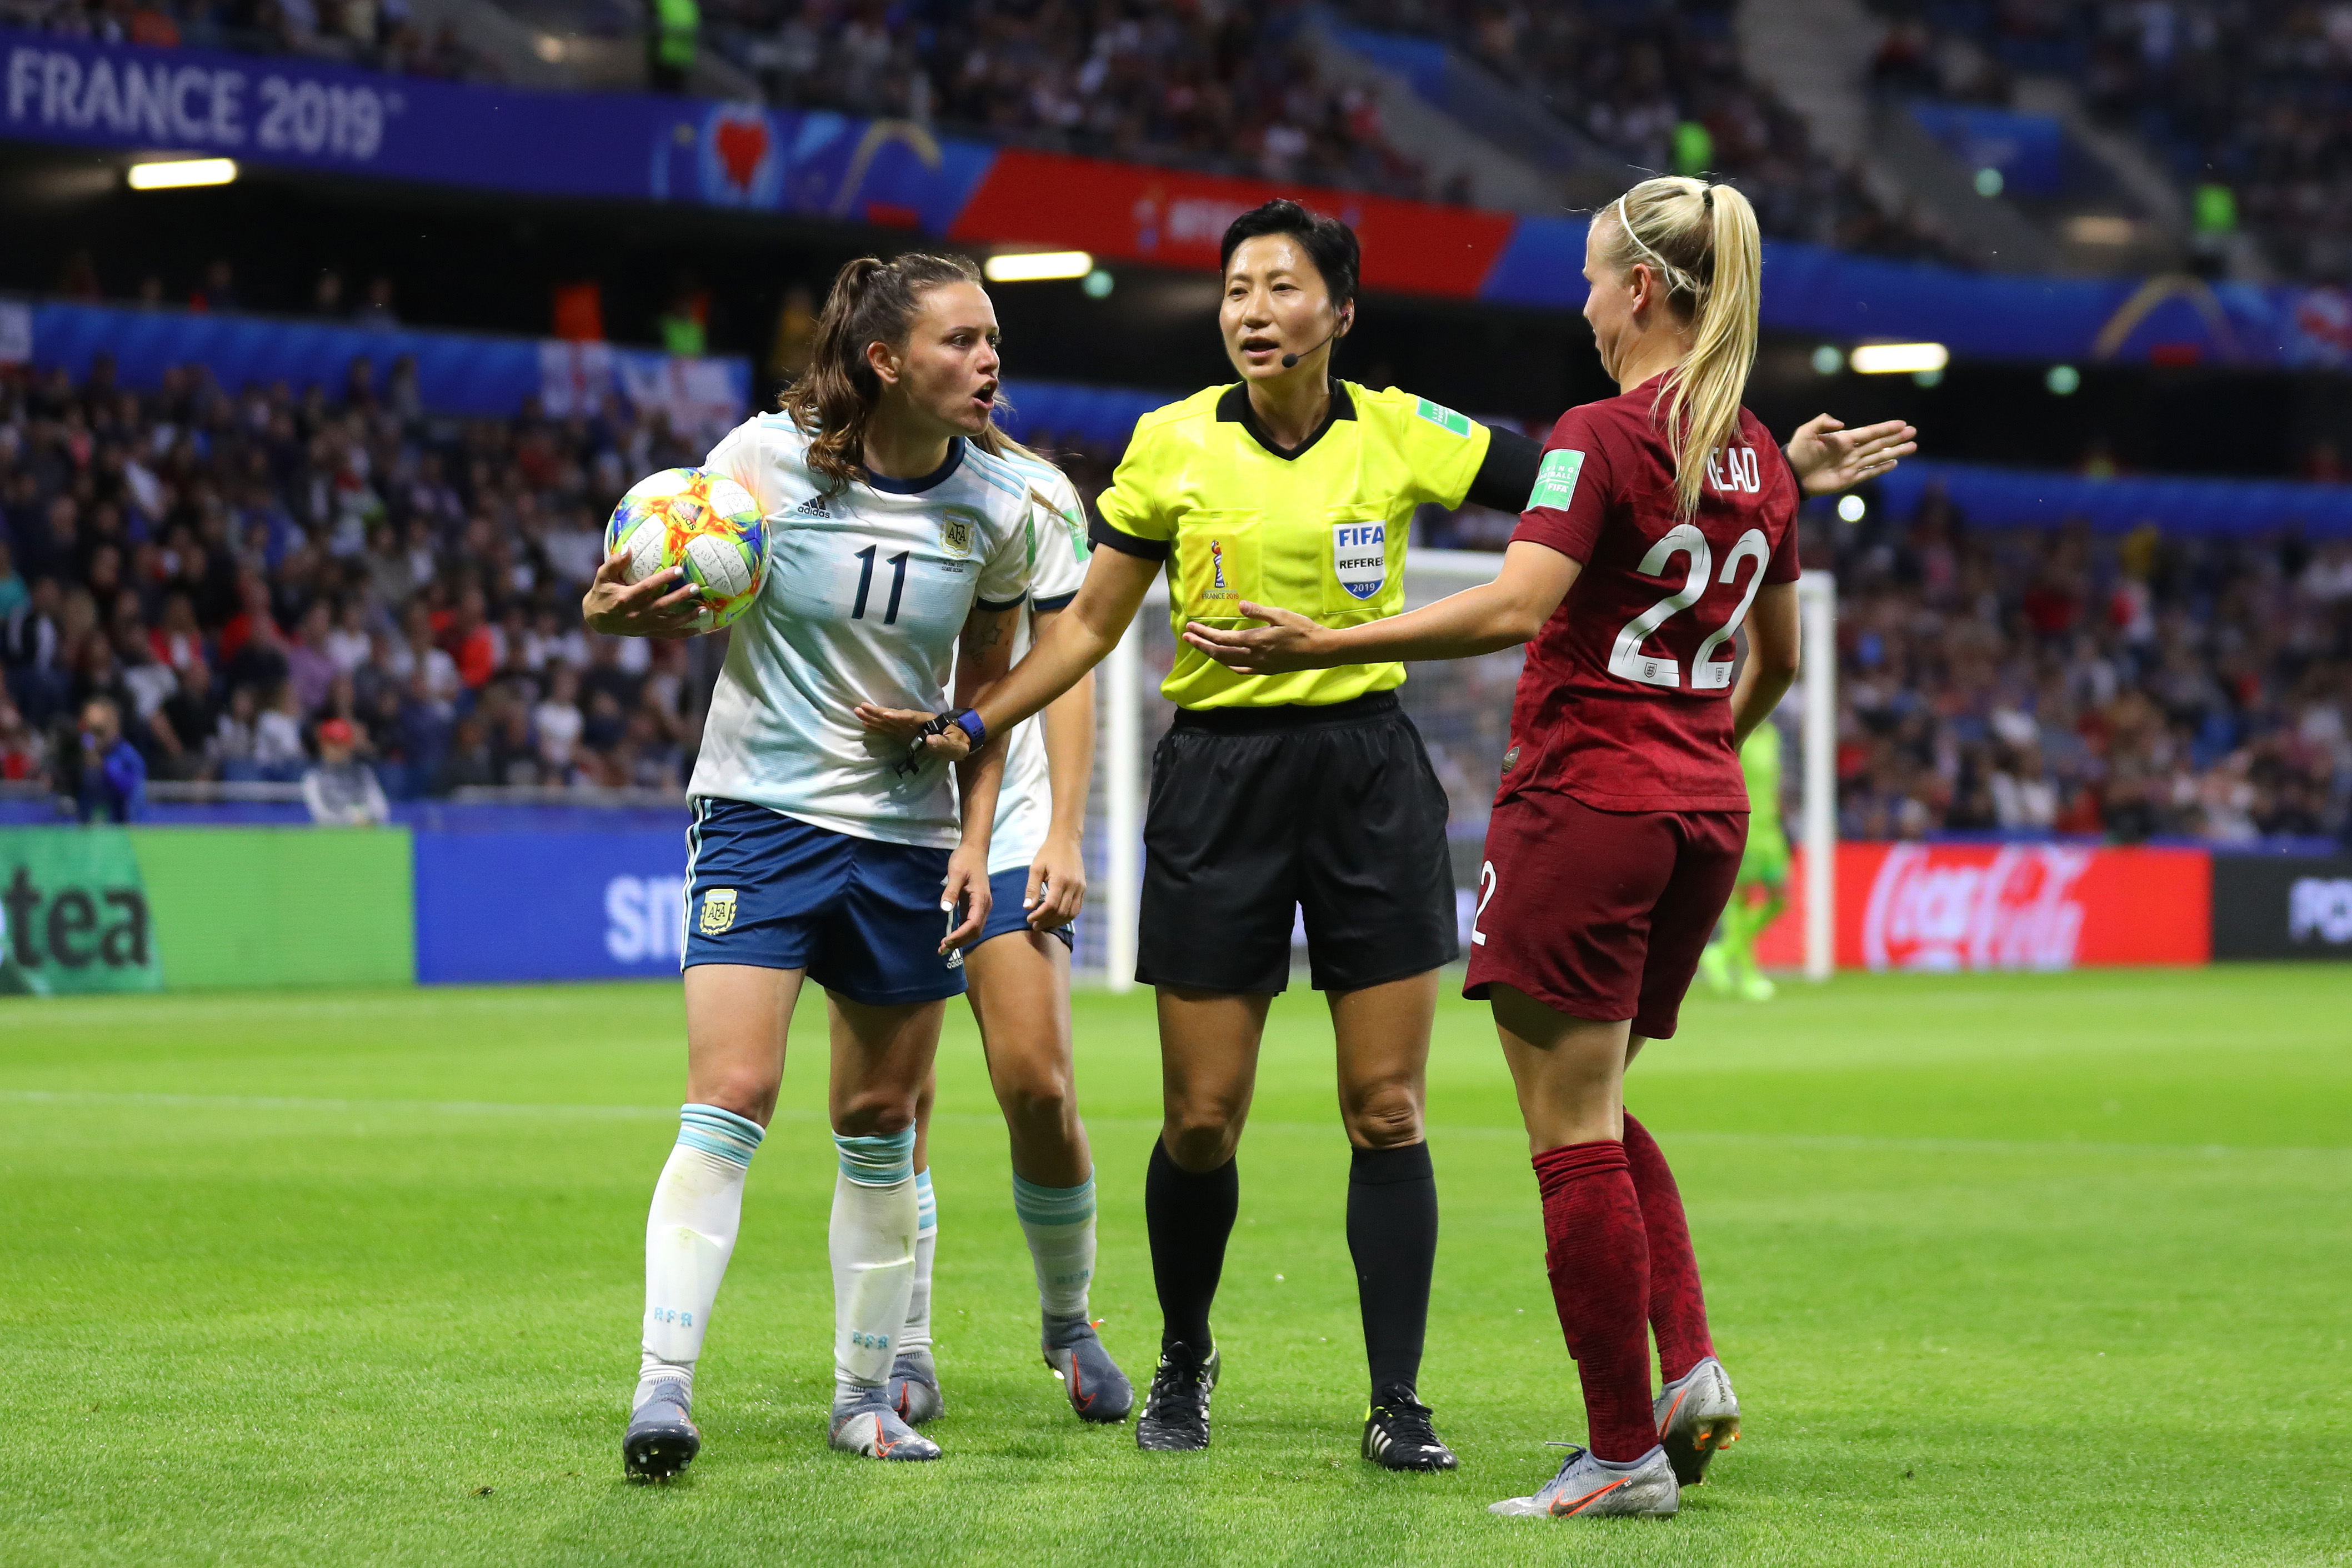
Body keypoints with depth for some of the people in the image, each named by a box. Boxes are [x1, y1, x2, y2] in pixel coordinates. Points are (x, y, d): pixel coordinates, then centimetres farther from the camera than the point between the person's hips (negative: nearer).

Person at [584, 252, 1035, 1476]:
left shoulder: (997, 507, -2)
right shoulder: (764, 456, -11)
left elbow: (988, 695, 10)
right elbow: (659, 597, 0)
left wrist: (975, 842, 1)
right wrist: (623, 608, -23)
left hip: (906, 839, 3)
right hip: (760, 812, -3)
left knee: (879, 1124, 8)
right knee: (730, 1098, -14)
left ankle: (864, 1396, 20)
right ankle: (664, 1385, -12)